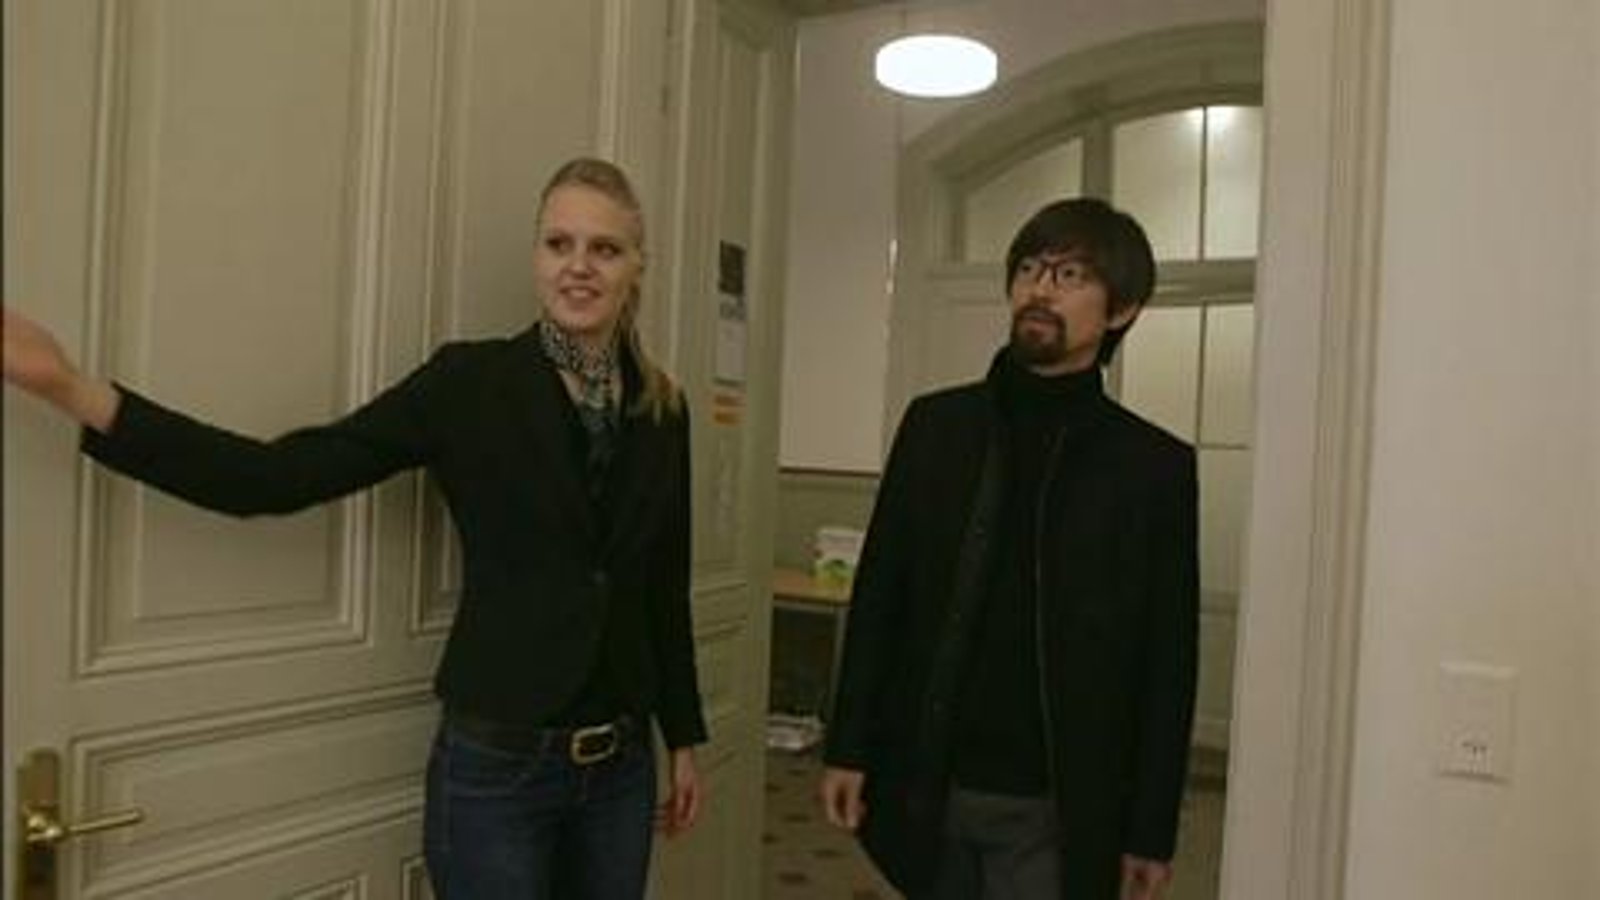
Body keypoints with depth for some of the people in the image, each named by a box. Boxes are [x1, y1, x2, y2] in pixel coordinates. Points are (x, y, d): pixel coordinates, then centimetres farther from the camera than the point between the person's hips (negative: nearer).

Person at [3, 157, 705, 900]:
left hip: (621, 766, 4)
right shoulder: (470, 380, -9)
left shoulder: (663, 408, 3)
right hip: (496, 764, -4)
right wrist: (72, 389, -22)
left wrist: (683, 737, 14)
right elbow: (275, 477, -14)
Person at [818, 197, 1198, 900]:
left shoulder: (1154, 466, -3)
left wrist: (1153, 832, -1)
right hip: (926, 793, 2)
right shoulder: (934, 426, 3)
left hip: (1054, 813, -2)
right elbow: (878, 597, 5)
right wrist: (848, 749, 2)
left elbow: (1167, 663, -2)